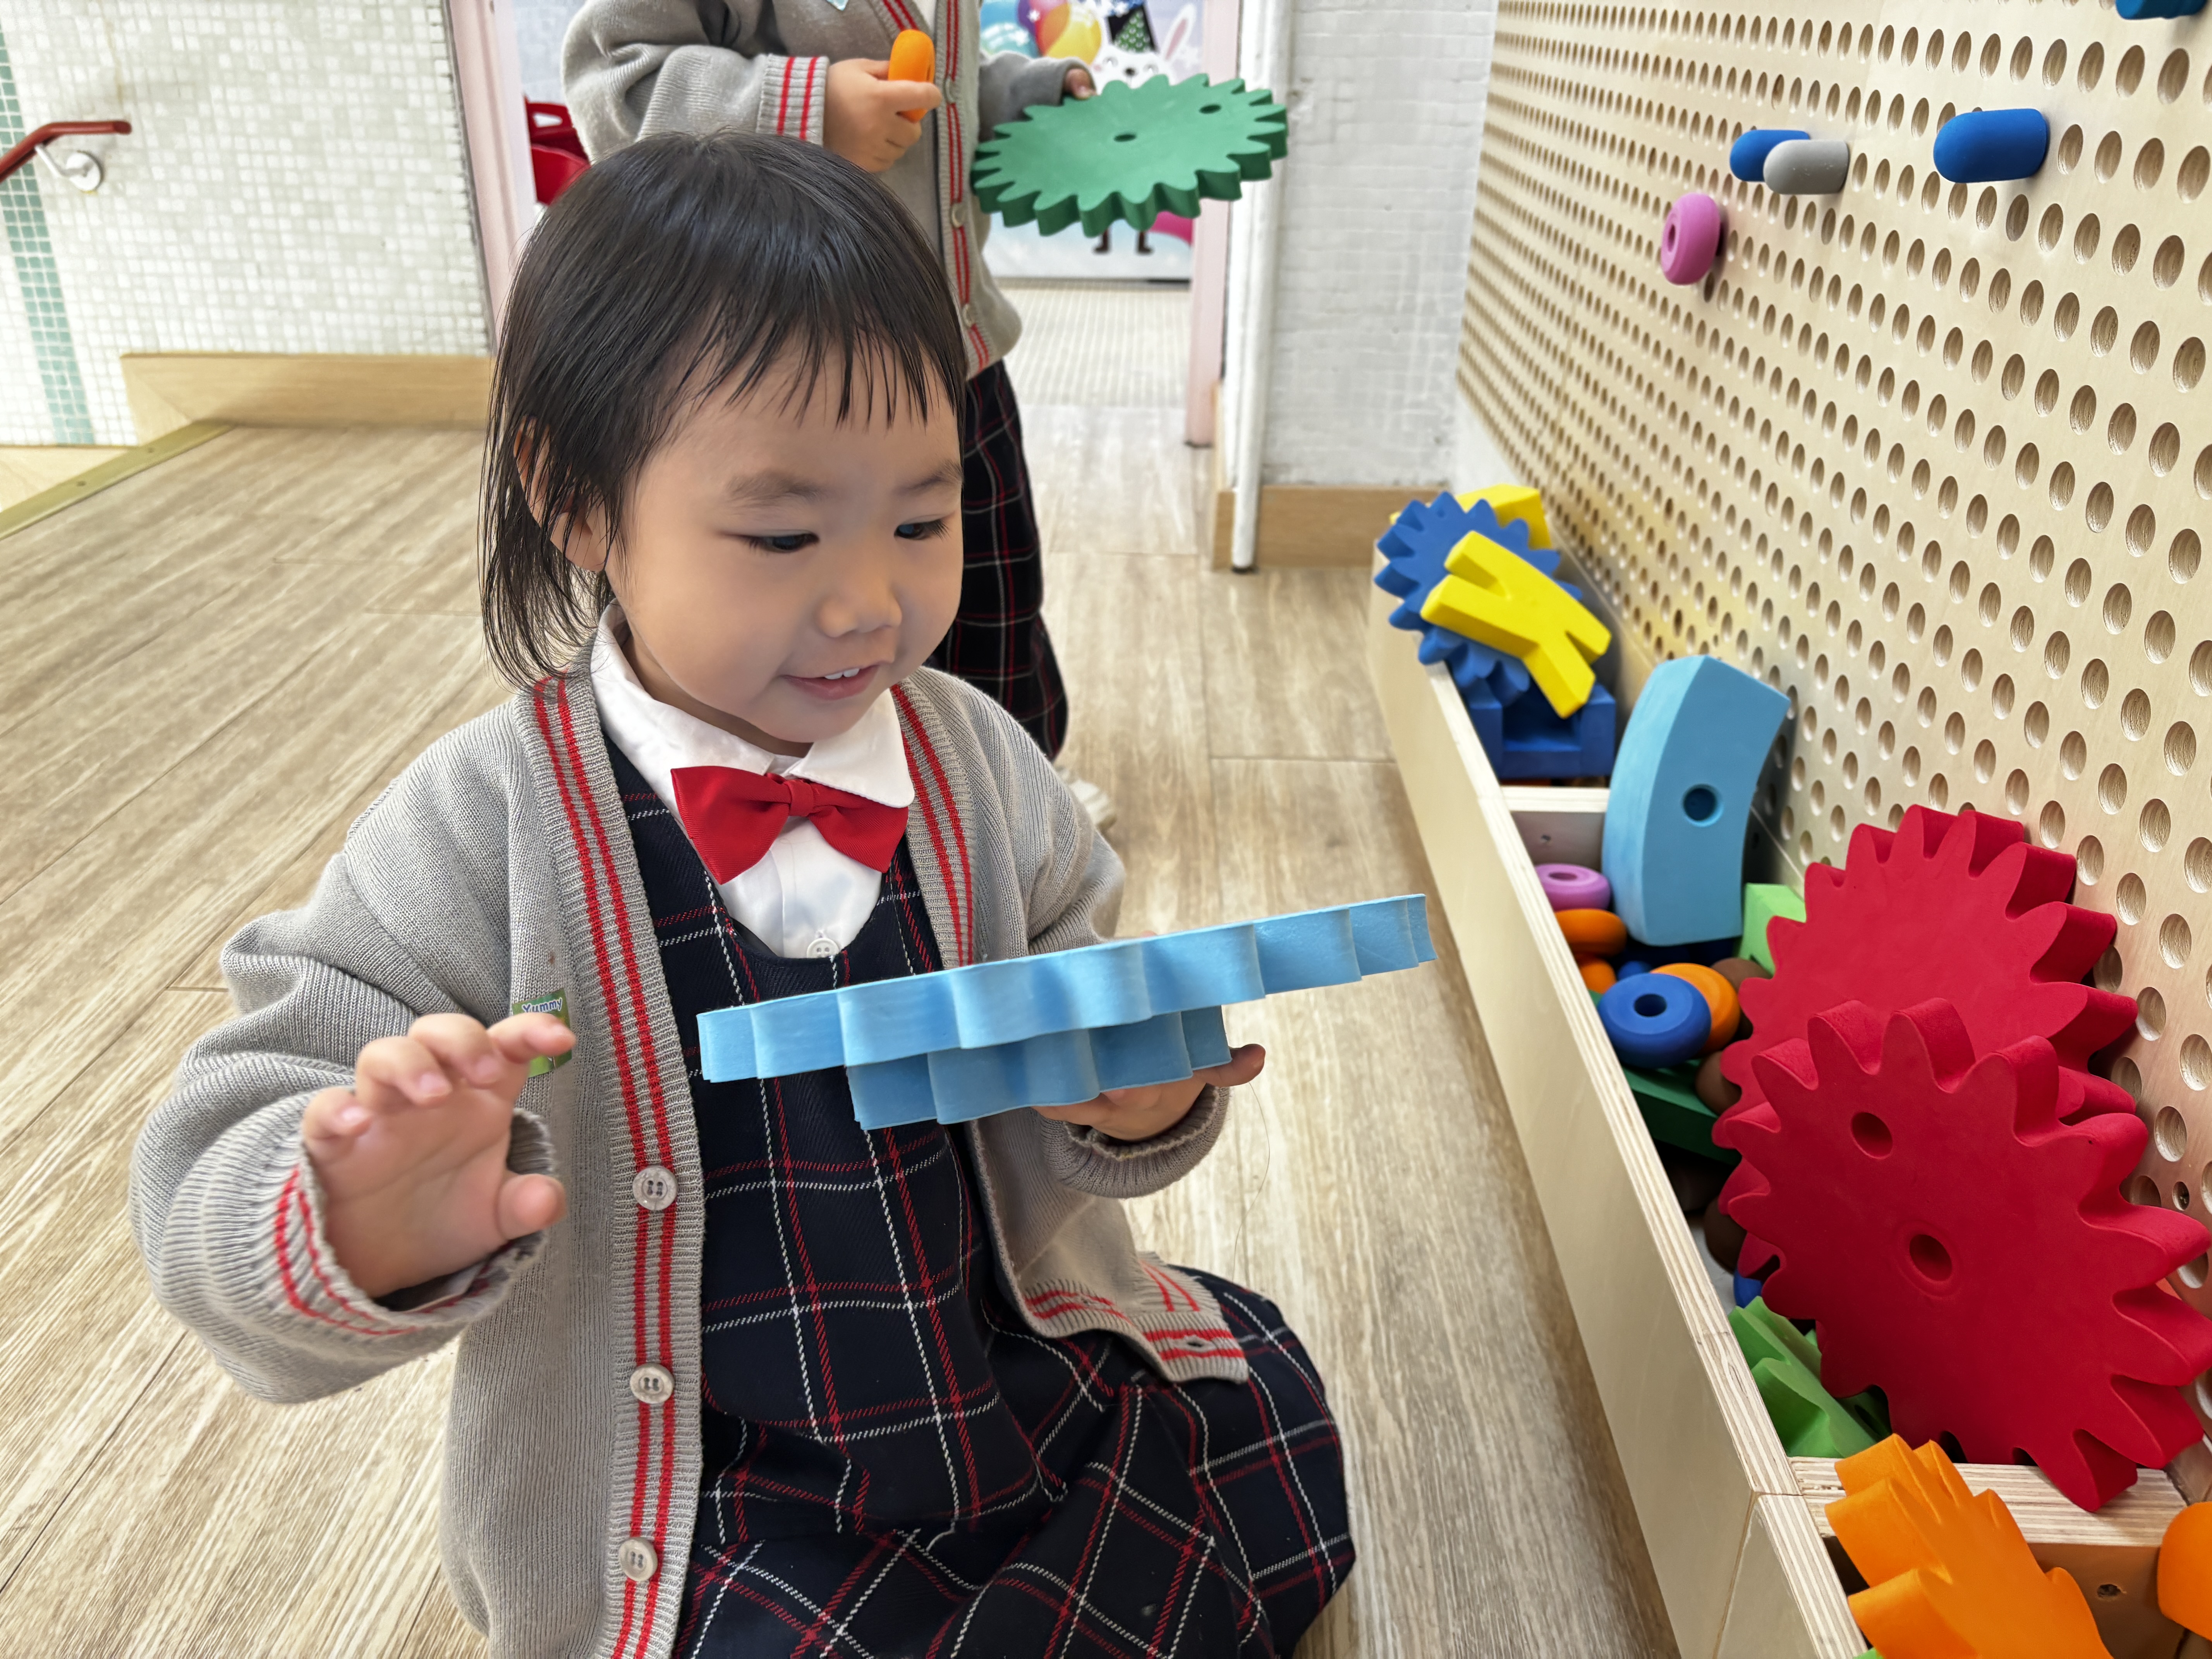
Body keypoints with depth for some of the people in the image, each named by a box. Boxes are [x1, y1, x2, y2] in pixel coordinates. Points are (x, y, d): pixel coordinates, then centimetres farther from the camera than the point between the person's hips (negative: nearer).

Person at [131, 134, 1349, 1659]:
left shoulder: (976, 763, -7)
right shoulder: (484, 832, -18)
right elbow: (218, 1195, -15)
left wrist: (1133, 1097, -21)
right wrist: (377, 1238, -38)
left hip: (1022, 1375, 5)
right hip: (710, 1508, -4)